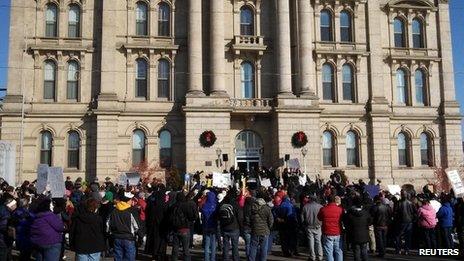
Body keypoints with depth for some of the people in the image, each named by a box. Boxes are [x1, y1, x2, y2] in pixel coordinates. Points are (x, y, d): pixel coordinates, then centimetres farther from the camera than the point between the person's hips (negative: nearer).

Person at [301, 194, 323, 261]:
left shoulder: (305, 207, -4)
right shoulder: (320, 207, -7)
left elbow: (302, 218, 1)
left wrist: (304, 226, 12)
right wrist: (321, 224, 11)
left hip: (309, 227, 0)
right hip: (318, 227, 0)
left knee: (311, 242, 7)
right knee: (318, 241, 8)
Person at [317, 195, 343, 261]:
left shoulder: (323, 209, -9)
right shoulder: (340, 209, -7)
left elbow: (319, 218, 9)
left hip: (327, 234, -2)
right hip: (338, 234, 2)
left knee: (329, 253, 3)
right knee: (338, 252, 11)